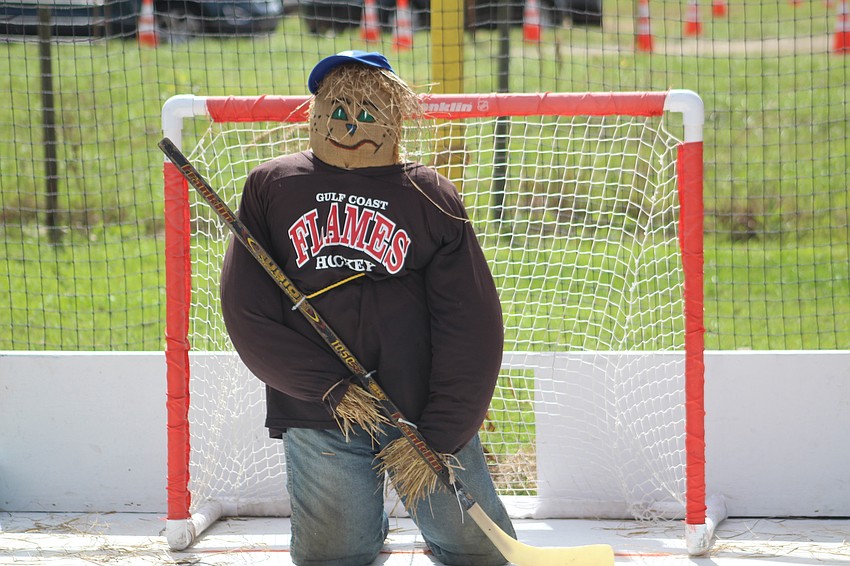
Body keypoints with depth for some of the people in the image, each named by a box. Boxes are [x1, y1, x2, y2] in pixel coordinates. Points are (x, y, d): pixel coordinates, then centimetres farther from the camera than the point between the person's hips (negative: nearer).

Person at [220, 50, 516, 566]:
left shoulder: (431, 196, 3)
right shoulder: (272, 186, 6)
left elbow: (472, 324, -1)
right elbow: (248, 313, -1)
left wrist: (438, 437, -9)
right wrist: (331, 388, -10)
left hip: (426, 410, 0)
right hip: (317, 418, 0)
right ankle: (368, 520, 29)